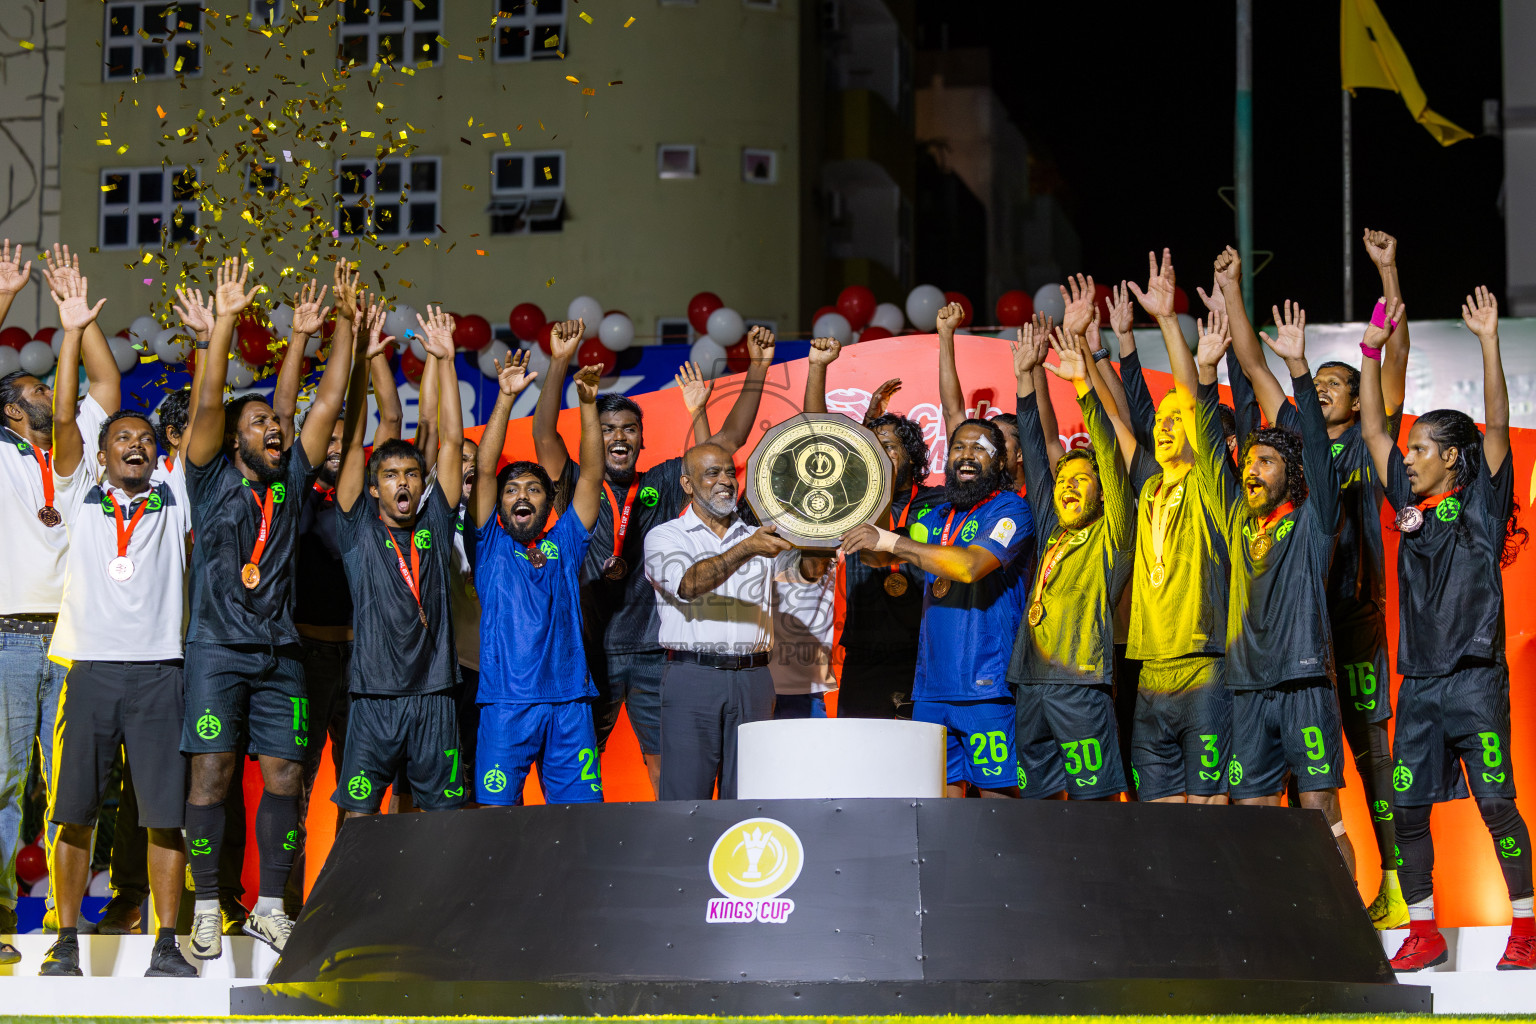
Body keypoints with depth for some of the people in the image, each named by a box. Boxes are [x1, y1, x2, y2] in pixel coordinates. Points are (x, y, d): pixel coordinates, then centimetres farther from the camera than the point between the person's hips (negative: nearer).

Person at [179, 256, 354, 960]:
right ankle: (206, 908, -1)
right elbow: (209, 400, -8)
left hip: (280, 651, 4)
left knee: (285, 776, 1)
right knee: (213, 772, -6)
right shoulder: (213, 478, 4)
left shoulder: (291, 480, 13)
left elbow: (329, 399, 12)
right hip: (218, 647, -4)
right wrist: (225, 321, -16)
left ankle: (269, 907, 9)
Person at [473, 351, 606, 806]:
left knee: (580, 814, -1)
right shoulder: (490, 546, 11)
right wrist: (506, 397, -5)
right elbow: (484, 470, 2)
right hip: (506, 703, -2)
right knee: (495, 810, -6)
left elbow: (591, 475, 9)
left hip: (569, 703, 2)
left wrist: (588, 404, -1)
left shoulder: (564, 544, 16)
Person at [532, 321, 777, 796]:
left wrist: (757, 369, 0)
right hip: (591, 650, -2)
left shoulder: (662, 484, 11)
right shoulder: (579, 487, 5)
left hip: (654, 651, 2)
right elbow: (544, 434, -10)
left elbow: (730, 438, 9)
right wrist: (560, 364, -22)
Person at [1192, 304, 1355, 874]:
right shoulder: (1237, 521, 16)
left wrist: (1297, 365, -16)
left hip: (1305, 681, -5)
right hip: (1248, 687, 5)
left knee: (1321, 813, -5)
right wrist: (1207, 369, 6)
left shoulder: (1312, 521, 4)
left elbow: (1316, 447, -6)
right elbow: (1210, 448, 14)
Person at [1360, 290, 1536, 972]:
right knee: (1408, 807, 2)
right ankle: (1423, 933, 9)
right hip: (1419, 680, 5)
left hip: (1474, 677, -5)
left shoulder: (1481, 501, 2)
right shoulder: (1412, 505, 15)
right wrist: (1372, 350, 11)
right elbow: (1372, 428, 16)